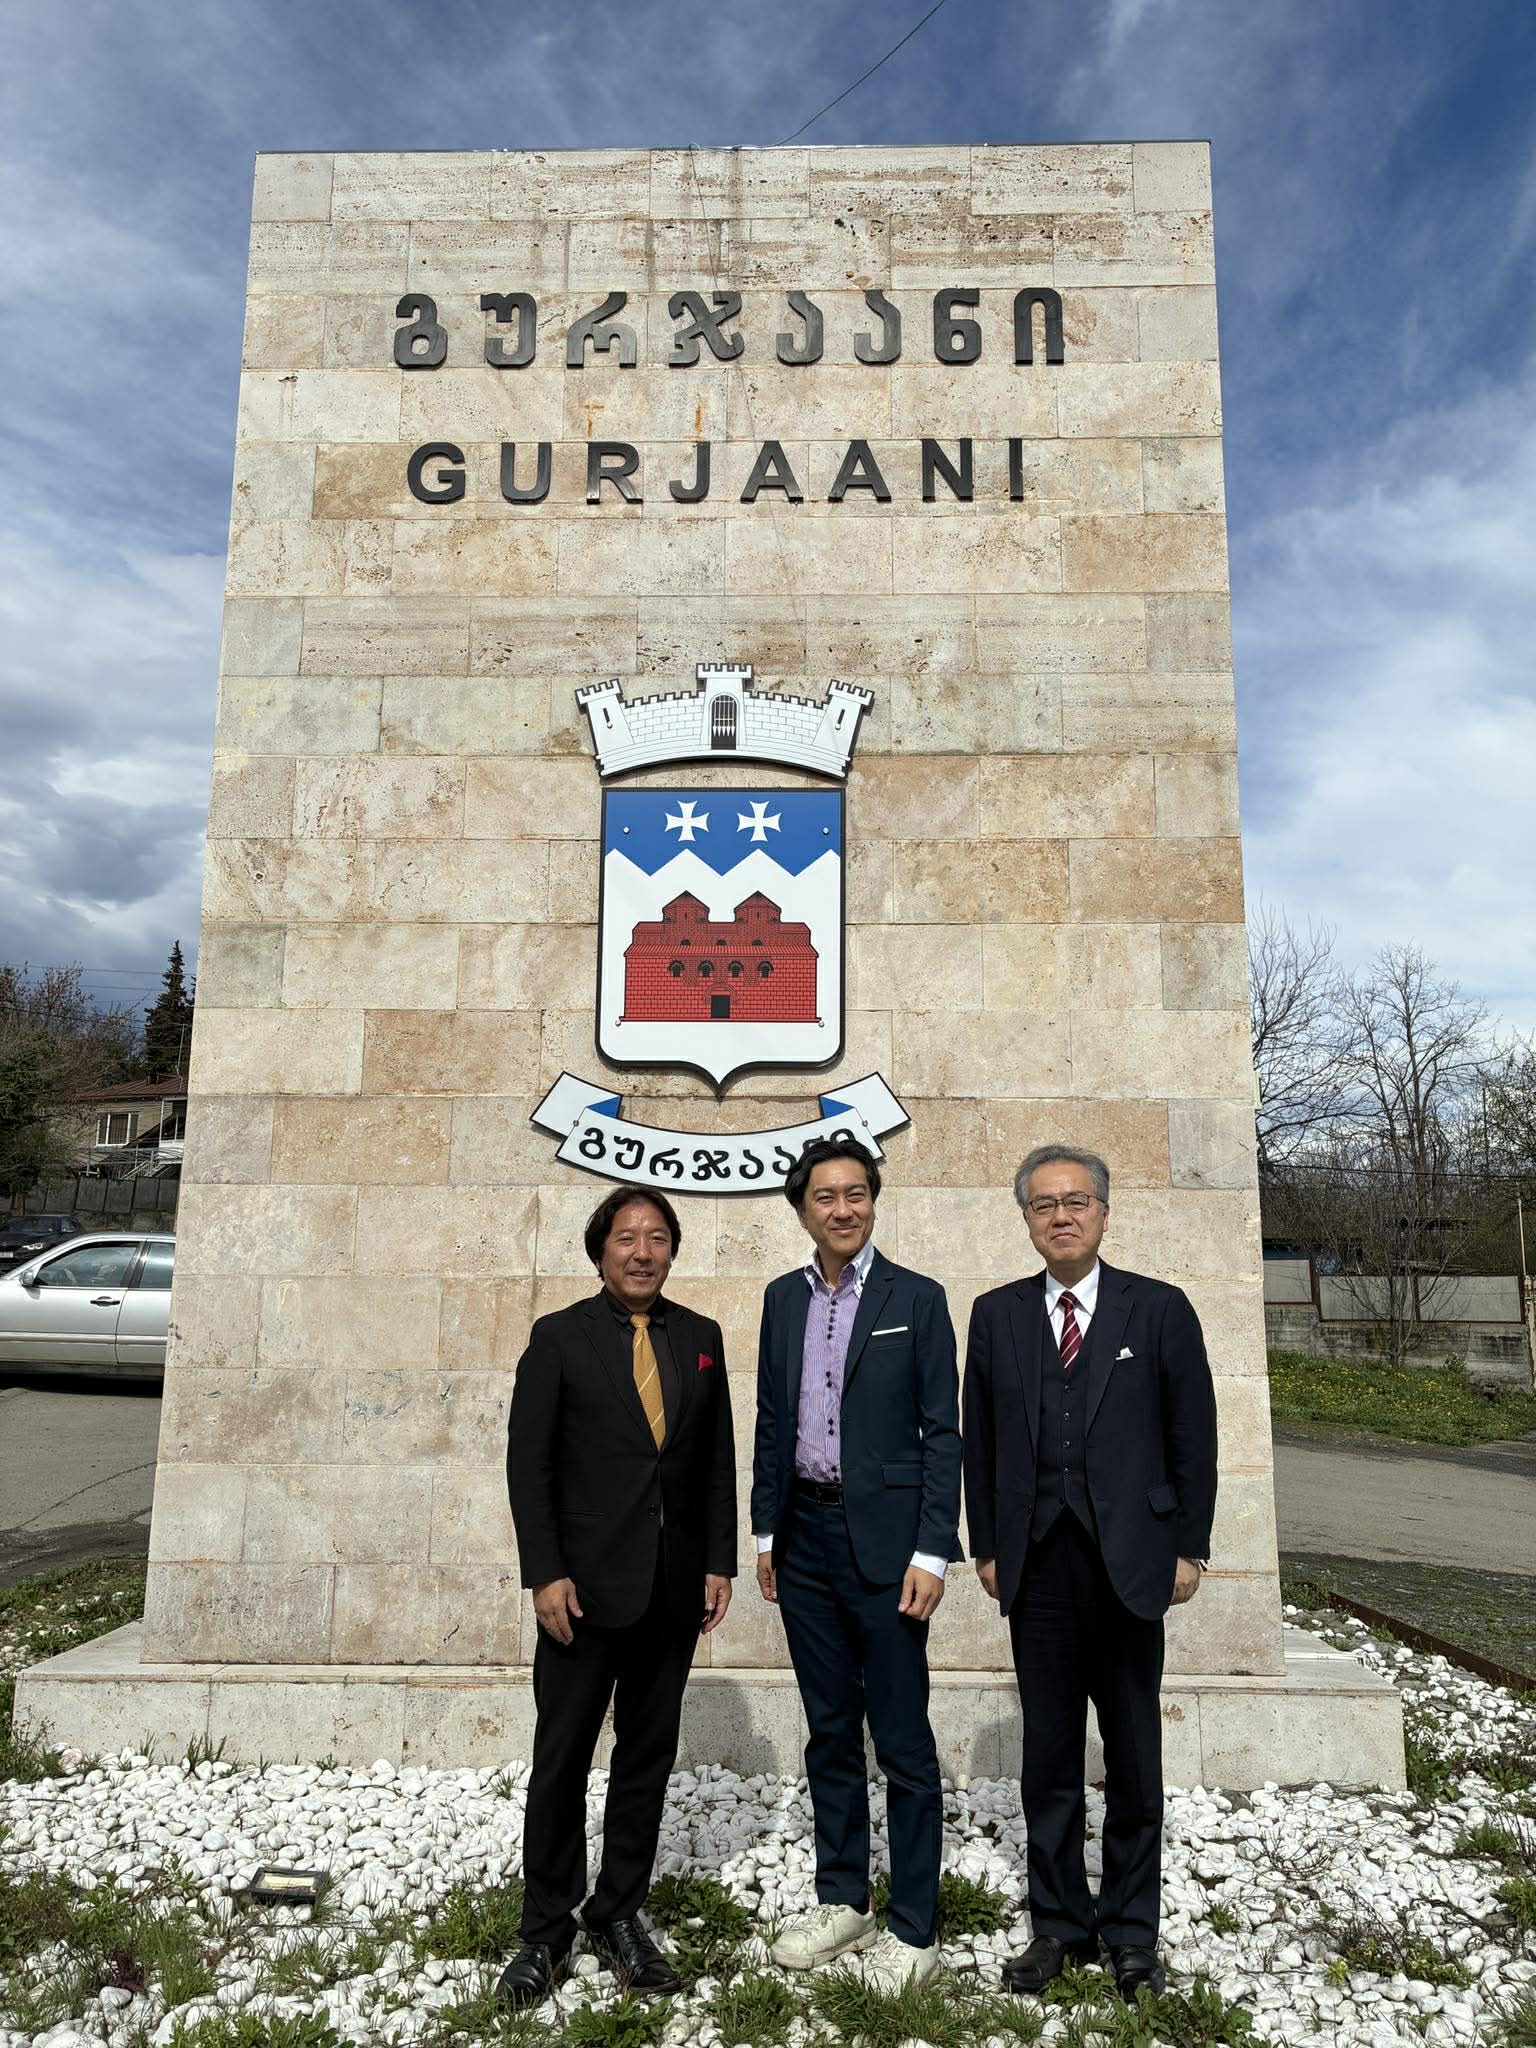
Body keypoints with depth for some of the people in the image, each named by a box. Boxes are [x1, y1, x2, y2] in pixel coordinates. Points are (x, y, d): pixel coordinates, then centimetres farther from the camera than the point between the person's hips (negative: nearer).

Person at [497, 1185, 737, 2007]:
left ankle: (620, 1915, 28)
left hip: (674, 1587, 3)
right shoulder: (558, 1337, -4)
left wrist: (719, 1561, 3)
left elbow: (719, 1458, 8)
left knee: (648, 1757, 13)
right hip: (585, 1584, -3)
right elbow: (528, 1462, -6)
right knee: (560, 1761, 6)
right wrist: (545, 1573, -11)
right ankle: (545, 1931, 22)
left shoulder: (700, 1337, 6)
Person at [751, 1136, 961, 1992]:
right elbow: (771, 1423, 12)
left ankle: (914, 1926, 19)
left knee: (903, 1740, 3)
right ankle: (842, 1900, 32)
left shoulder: (917, 1299, -6)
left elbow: (942, 1432, -8)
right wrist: (766, 1532, 10)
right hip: (805, 1540, 5)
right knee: (829, 1731, 16)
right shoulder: (783, 1298, 7)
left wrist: (931, 1553, -12)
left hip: (884, 1539, -4)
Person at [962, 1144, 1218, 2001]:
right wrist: (987, 1545, 5)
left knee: (1135, 1757, 11)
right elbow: (979, 1439, 7)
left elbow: (1194, 1436, 0)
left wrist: (1190, 1547, -1)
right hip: (1037, 1567, 2)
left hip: (1129, 1564, -1)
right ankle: (1059, 1923, 27)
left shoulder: (1160, 1309, -2)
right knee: (1049, 1758, 11)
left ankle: (1132, 1928, 28)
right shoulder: (996, 1315, 4)